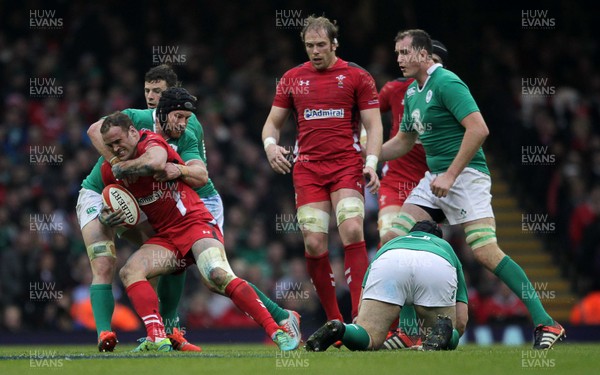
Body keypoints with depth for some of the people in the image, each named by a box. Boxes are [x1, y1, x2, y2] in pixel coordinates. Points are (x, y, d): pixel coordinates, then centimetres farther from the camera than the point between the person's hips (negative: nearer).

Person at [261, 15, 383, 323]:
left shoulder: (356, 76, 4)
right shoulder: (292, 78, 12)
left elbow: (373, 124, 3)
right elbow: (273, 121, 17)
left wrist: (372, 163, -12)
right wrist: (270, 144, -5)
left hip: (347, 166, -2)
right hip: (307, 169, 3)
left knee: (352, 231, -20)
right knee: (313, 244, -6)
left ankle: (360, 317, -20)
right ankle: (334, 321, 4)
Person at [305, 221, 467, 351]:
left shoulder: (390, 244, 46)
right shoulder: (445, 247, 44)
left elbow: (362, 306, 38)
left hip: (388, 265, 1)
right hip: (438, 268, 0)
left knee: (368, 340, 4)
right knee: (448, 340, 19)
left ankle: (337, 329, -29)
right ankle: (441, 332, -17)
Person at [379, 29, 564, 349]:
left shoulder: (446, 83, -13)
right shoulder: (412, 93, 15)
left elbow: (479, 129, -22)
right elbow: (403, 142, 29)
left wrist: (450, 175, -23)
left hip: (465, 176, -9)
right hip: (434, 179, 9)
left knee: (486, 252, -18)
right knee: (391, 242, 0)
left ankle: (545, 323, -15)